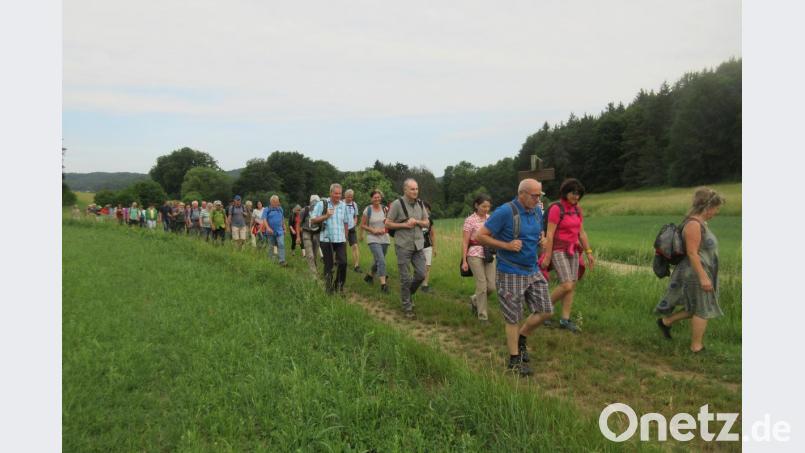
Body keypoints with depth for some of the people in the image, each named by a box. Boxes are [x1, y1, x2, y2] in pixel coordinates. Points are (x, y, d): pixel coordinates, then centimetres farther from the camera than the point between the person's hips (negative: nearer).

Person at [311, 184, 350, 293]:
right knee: (328, 264, 5)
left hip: (340, 240, 3)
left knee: (343, 262, -6)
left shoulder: (343, 205, 8)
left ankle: (339, 285, 14)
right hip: (326, 239, -3)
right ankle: (329, 288, 19)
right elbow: (313, 220, -5)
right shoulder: (322, 204, -3)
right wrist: (326, 216, -17)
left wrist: (345, 237, 15)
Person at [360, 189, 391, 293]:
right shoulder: (368, 210, -4)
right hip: (373, 239, -4)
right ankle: (383, 284, -16)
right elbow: (362, 226, 1)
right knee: (381, 261, -19)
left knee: (378, 261, 17)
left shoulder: (385, 209, 4)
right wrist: (373, 230, -11)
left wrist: (385, 229, -10)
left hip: (384, 239, 4)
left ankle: (369, 276, 43)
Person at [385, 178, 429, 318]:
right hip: (403, 246, -5)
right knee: (405, 278, 1)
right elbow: (388, 223, -5)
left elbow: (427, 223, 11)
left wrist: (416, 221, -9)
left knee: (421, 274, 3)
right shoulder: (397, 203, -9)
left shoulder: (420, 203, 6)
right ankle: (407, 307, 13)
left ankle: (408, 294, 30)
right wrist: (404, 225, -16)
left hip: (418, 245, 5)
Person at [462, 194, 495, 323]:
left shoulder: (490, 218, 8)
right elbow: (465, 242, -8)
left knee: (491, 286, 1)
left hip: (489, 255, 5)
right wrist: (464, 261, -11)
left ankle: (474, 300, 31)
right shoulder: (470, 220, -7)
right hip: (475, 255, -5)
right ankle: (483, 316, 12)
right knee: (482, 286, -4)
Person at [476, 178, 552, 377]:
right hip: (511, 274, -7)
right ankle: (514, 361, 21)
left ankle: (521, 339, 31)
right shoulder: (505, 212, -17)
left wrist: (542, 240, 2)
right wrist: (506, 245, -22)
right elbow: (480, 236, -15)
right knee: (514, 319, 3)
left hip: (533, 272, 7)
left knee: (546, 311, 7)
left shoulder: (537, 213, 6)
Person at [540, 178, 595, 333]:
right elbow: (549, 234, -15)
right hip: (558, 251, -7)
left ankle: (565, 320, 13)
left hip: (572, 251, 7)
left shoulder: (577, 210, 8)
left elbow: (581, 233, 13)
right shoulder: (556, 208, -14)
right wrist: (547, 256, -16)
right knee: (567, 286, -14)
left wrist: (589, 252, 9)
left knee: (572, 286, 4)